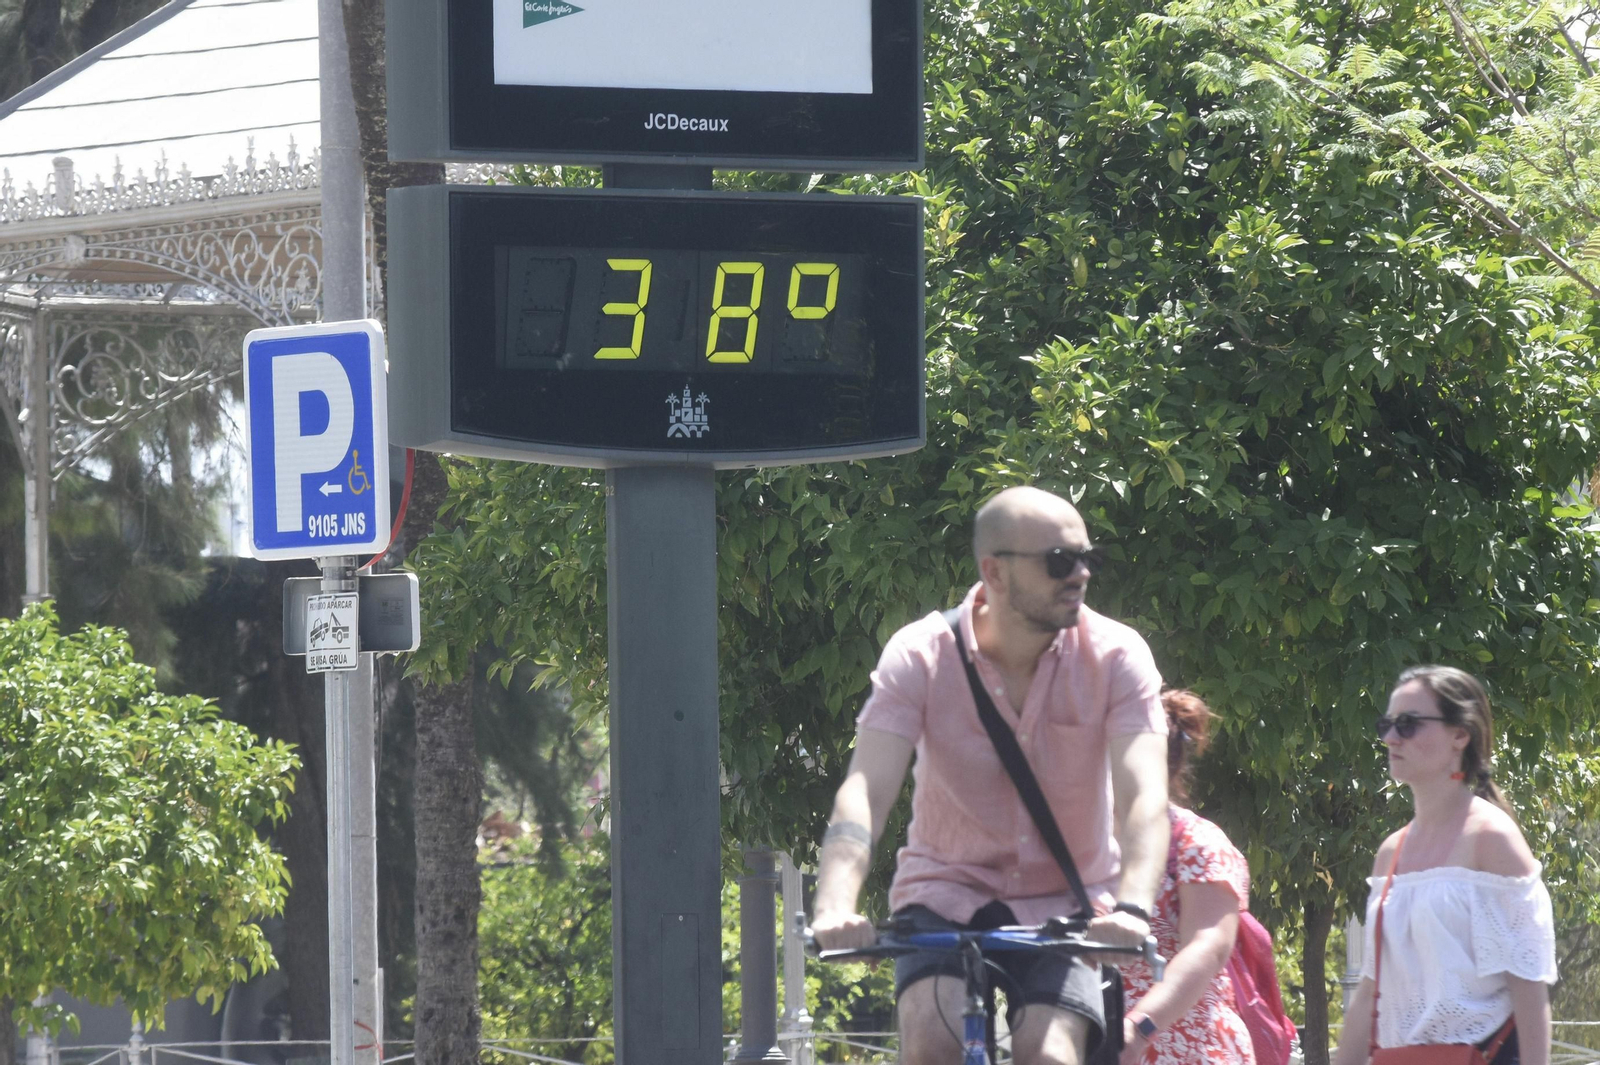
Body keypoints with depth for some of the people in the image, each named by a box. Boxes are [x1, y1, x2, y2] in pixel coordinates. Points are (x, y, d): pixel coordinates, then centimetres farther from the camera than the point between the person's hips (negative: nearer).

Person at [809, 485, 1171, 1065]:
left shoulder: (1115, 656, -14)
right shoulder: (921, 656, -14)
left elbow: (1144, 795, -25)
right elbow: (865, 789, -25)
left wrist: (1132, 908, -44)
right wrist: (834, 907, -43)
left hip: (1064, 905, 0)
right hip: (949, 891, 0)